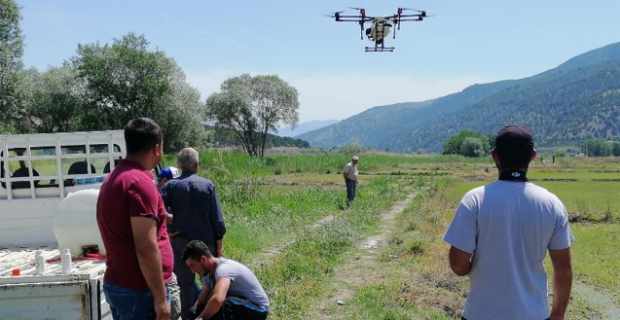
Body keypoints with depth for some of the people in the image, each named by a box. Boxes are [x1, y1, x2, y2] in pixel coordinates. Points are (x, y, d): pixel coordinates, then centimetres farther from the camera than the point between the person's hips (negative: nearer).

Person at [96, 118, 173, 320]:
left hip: (119, 284, 10)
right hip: (138, 290, -10)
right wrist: (160, 297, -17)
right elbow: (146, 249, -21)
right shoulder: (140, 182, -18)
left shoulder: (115, 178, 12)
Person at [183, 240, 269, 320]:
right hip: (238, 306, 9)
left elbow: (217, 300, -44)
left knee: (221, 305, -35)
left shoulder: (224, 268, -28)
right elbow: (201, 301, 9)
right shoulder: (208, 273, 1)